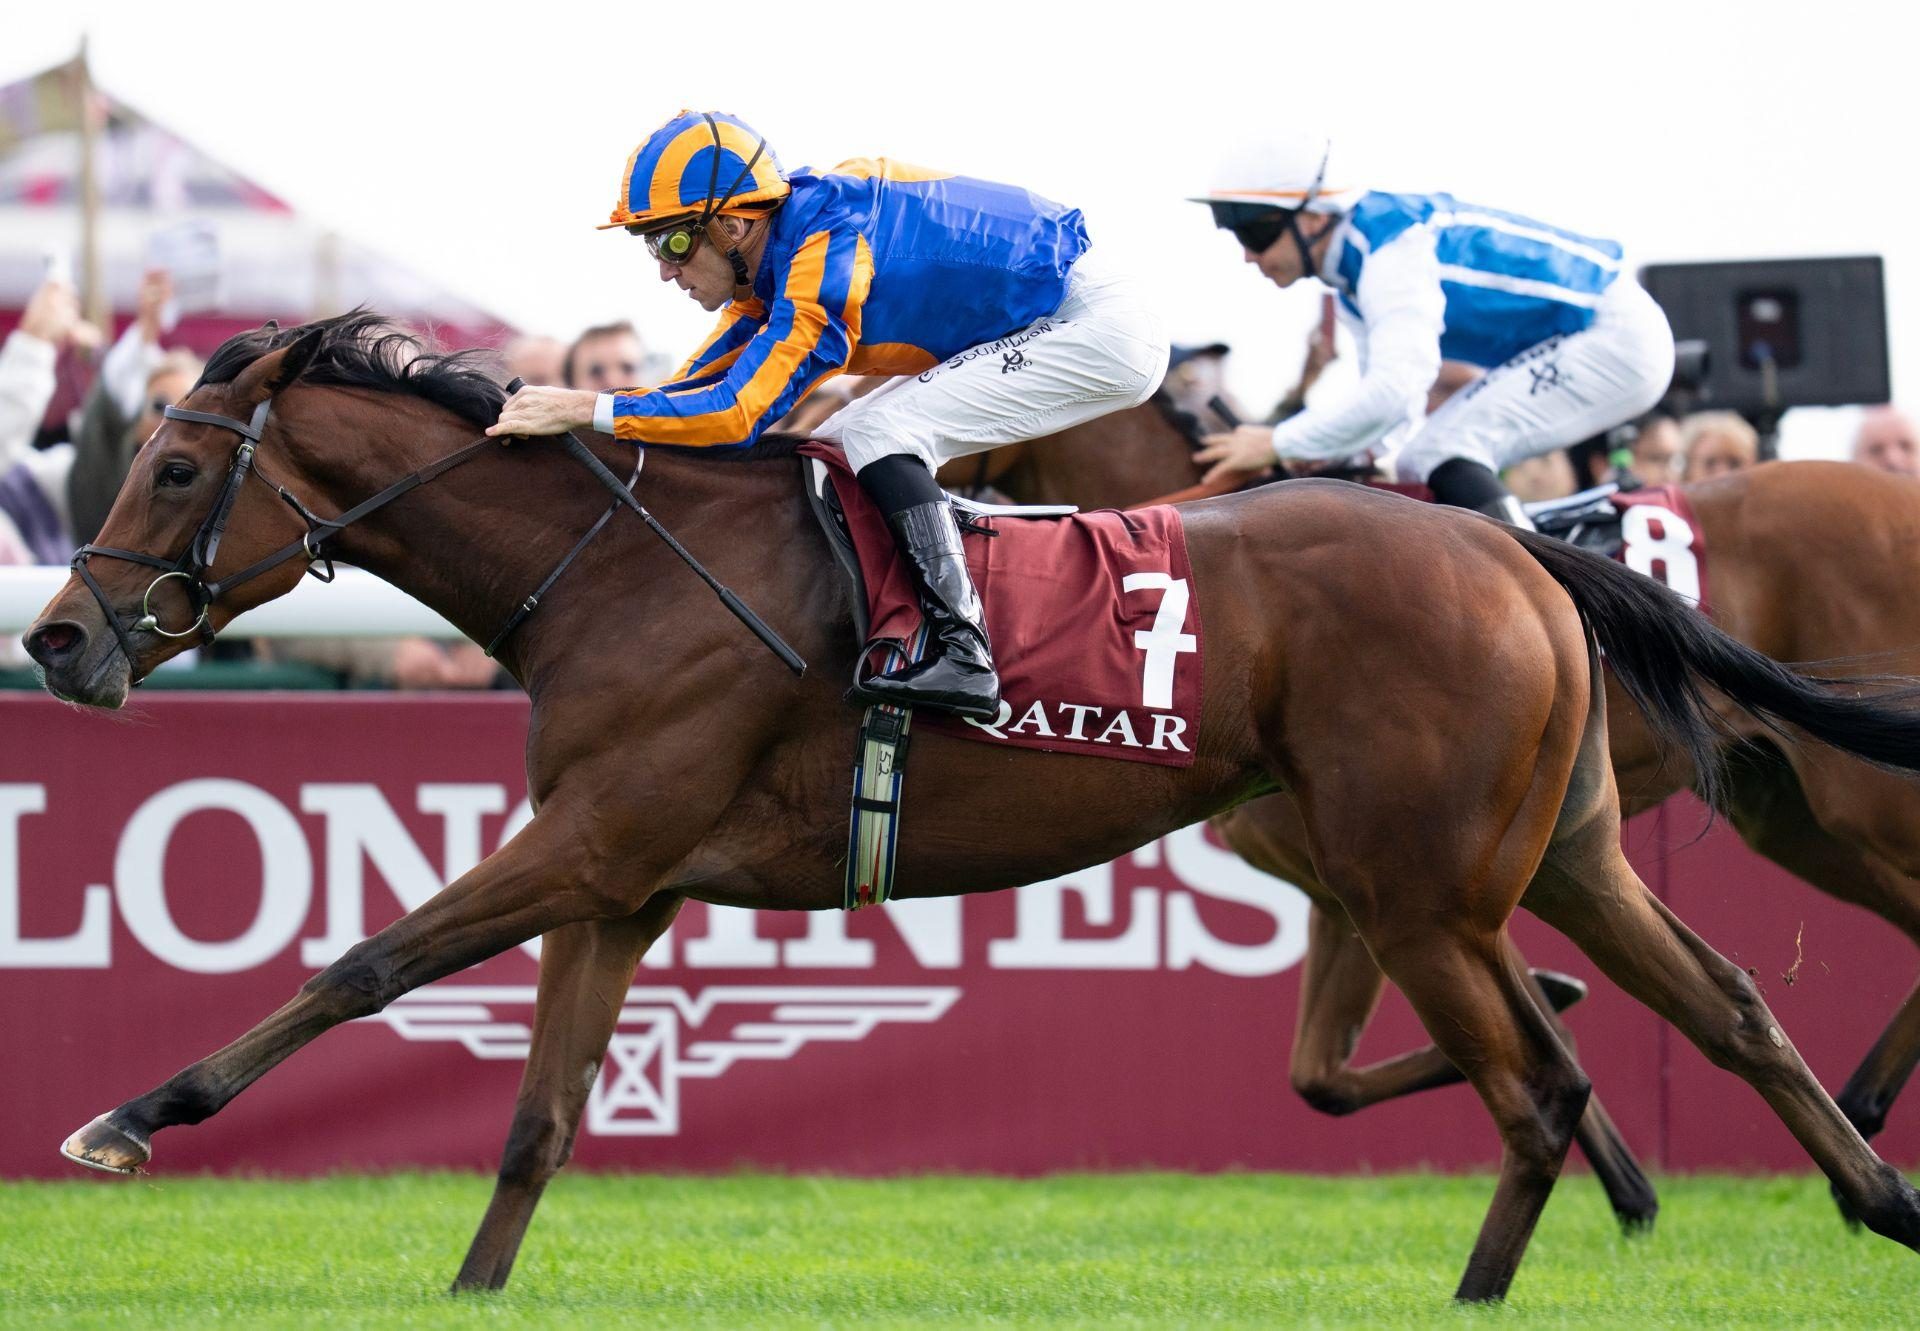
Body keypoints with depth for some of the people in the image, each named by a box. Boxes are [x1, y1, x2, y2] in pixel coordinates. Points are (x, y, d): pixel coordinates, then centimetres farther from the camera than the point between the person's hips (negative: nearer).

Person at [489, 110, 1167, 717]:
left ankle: (963, 653, -27)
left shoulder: (826, 259, -26)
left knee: (880, 433, -21)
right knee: (834, 450, 9)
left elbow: (738, 412, -31)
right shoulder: (776, 254, 3)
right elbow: (703, 382, 8)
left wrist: (584, 409, -29)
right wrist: (554, 414, -2)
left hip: (1098, 330, -10)